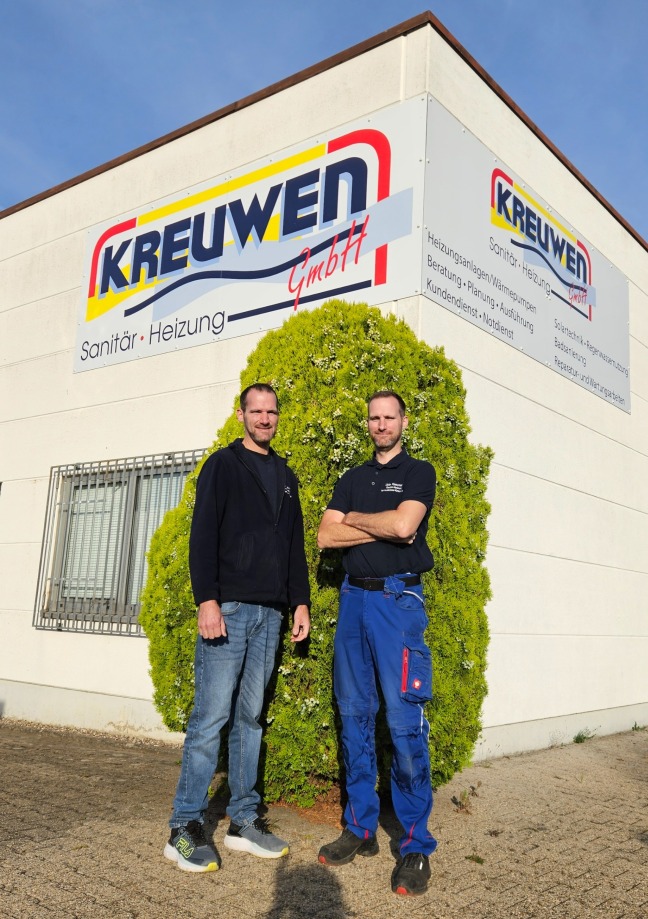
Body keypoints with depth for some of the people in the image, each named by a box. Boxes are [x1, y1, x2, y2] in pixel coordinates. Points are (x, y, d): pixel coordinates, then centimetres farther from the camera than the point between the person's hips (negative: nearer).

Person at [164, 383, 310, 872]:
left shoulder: (286, 476, 19)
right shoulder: (223, 465, 3)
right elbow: (203, 534, -7)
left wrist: (300, 601, 11)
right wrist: (207, 600, -16)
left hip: (270, 613, 5)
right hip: (228, 608, -5)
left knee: (250, 716, 9)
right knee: (211, 717, -6)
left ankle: (244, 820, 16)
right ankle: (185, 826, 4)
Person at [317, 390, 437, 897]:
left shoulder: (419, 471, 4)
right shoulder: (352, 478, 17)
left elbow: (404, 524, -14)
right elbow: (326, 536, 5)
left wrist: (353, 518, 1)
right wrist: (382, 526, -5)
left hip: (399, 598, -5)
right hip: (354, 597, 5)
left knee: (405, 721, -8)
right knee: (355, 716, 8)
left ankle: (417, 845, 3)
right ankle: (360, 828, 19)